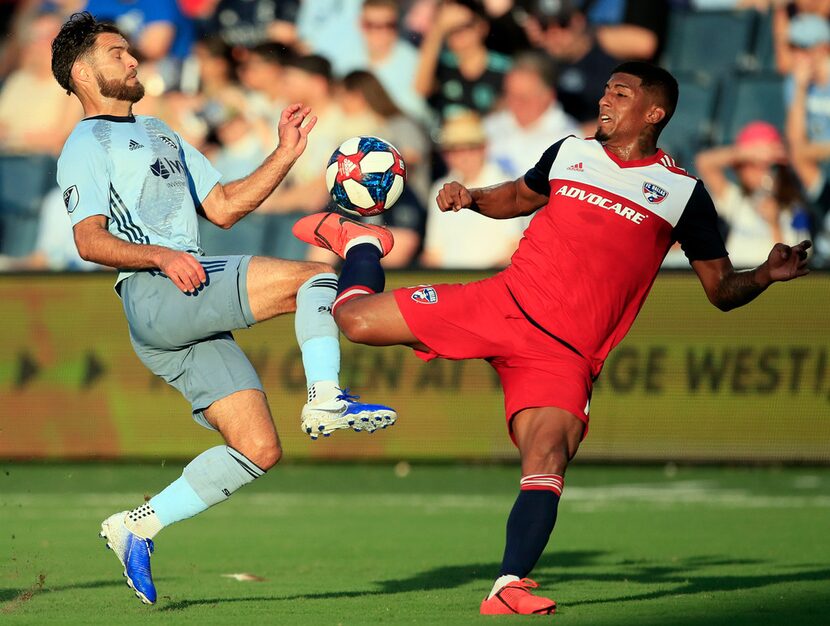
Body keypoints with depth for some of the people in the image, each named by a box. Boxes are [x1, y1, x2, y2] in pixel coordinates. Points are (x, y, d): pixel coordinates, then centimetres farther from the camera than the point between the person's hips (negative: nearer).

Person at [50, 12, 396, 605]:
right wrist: (161, 256, -25)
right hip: (155, 296, -9)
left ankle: (137, 527, 6)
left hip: (194, 316, 9)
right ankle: (327, 398, -20)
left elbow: (223, 207, 28)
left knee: (258, 450, 0)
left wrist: (286, 154, 17)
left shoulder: (159, 133, 31)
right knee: (316, 276, -17)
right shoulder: (86, 146, 3)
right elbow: (90, 240, -10)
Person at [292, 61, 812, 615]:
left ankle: (508, 589, -24)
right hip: (501, 303, 2)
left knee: (547, 462, -25)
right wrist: (471, 199, 12)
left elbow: (722, 289, 6)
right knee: (357, 320, -7)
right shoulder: (569, 153, 13)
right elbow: (519, 196, 33)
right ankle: (361, 244, 27)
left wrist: (766, 275, -15)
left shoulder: (682, 193, 5)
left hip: (565, 355, -2)